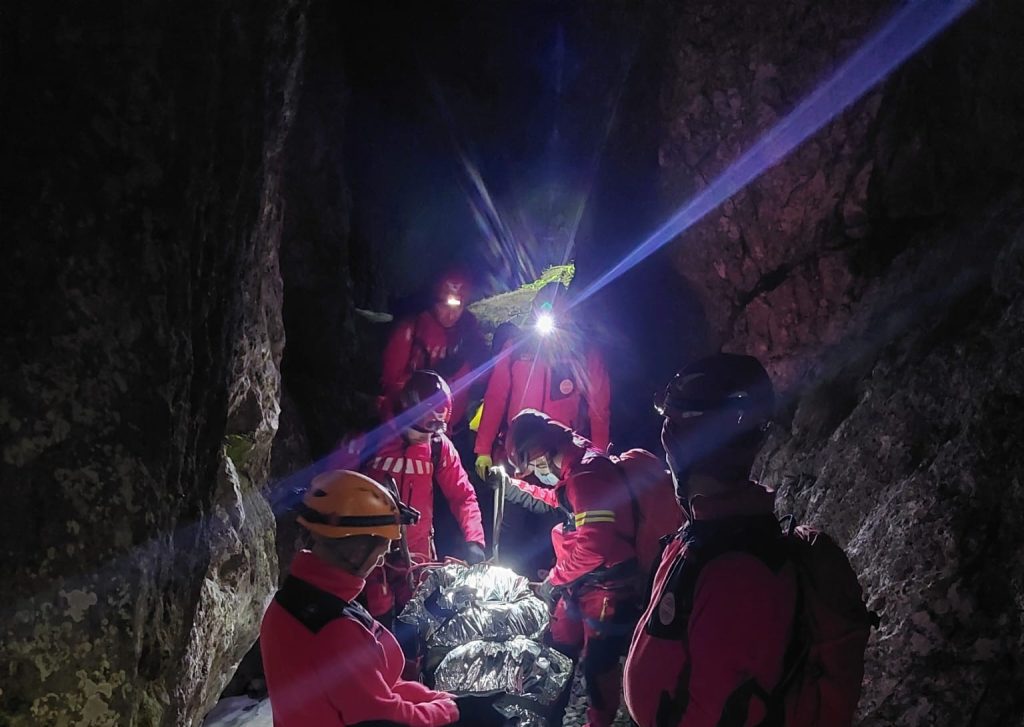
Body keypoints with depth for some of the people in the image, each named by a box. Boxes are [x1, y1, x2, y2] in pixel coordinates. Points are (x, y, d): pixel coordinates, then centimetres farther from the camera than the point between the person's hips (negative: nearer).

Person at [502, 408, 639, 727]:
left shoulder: (588, 475, -26)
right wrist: (519, 486, 24)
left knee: (598, 664, 4)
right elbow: (562, 501, 28)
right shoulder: (575, 469, 6)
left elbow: (593, 547, -30)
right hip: (582, 582, 10)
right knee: (558, 649, 19)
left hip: (608, 587, -10)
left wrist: (555, 579, -16)